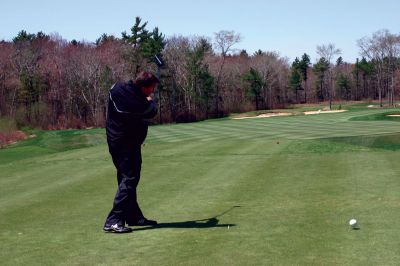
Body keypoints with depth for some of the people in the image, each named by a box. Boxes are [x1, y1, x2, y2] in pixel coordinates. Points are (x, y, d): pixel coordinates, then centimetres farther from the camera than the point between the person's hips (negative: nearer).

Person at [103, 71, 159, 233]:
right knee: (129, 180, -7)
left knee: (126, 179, 16)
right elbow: (152, 112, -3)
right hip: (128, 145, -9)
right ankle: (113, 221, -12)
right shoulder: (142, 105, -25)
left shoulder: (117, 88, -7)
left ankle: (134, 217, 28)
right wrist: (150, 101, 17)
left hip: (114, 140, 9)